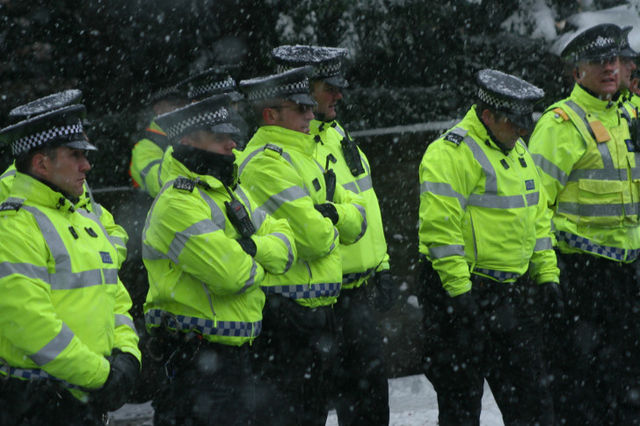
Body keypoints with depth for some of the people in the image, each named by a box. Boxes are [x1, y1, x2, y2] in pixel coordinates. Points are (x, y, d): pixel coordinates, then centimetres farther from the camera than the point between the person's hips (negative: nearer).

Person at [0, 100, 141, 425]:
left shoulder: (85, 222, 18)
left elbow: (115, 299, 22)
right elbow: (28, 319, -21)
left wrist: (126, 355, 2)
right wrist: (100, 374, -17)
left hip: (89, 397, 9)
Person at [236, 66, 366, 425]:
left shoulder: (302, 155, 17)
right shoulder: (267, 162, -15)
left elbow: (358, 218, 16)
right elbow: (315, 239, -22)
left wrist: (333, 212, -6)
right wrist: (329, 230, 0)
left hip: (318, 312, 10)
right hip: (288, 316, -10)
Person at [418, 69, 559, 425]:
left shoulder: (517, 150, 15)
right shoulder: (451, 154, -14)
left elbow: (538, 216, 21)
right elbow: (440, 228, -20)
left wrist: (547, 276, 15)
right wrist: (459, 291, -23)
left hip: (513, 292, 8)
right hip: (464, 289, -8)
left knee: (531, 395, 10)